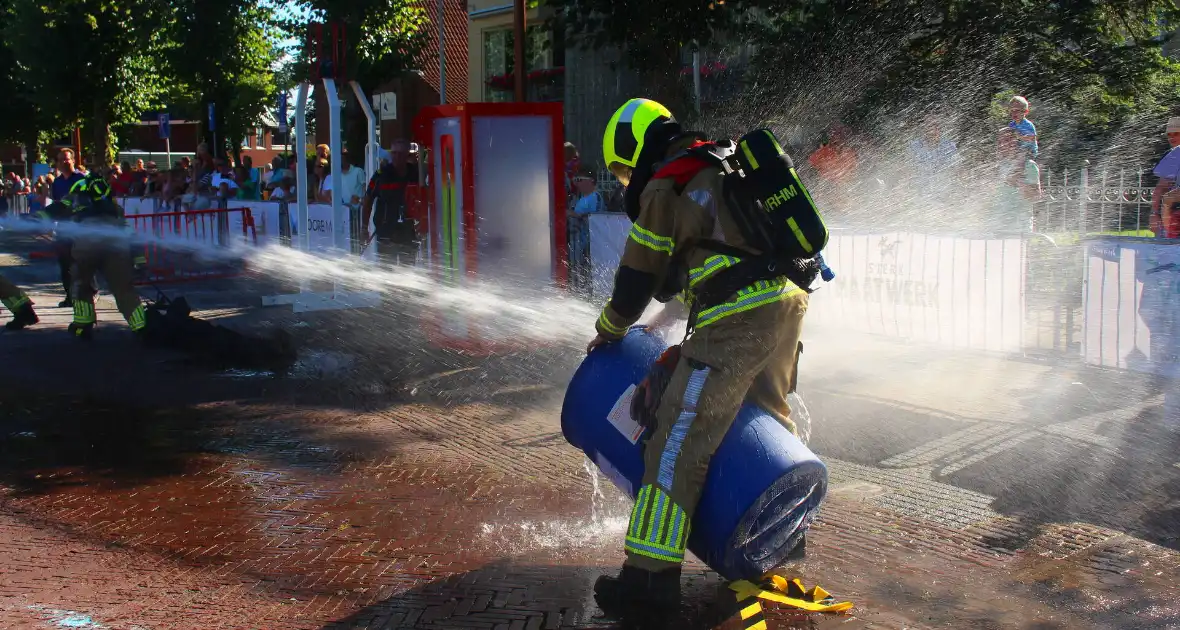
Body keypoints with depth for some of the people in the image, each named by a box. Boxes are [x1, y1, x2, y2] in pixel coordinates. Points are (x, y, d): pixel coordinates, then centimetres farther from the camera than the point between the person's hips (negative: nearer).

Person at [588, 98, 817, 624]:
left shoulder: (663, 191, -3)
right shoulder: (725, 162, 23)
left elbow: (638, 280, 4)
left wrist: (608, 333, 23)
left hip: (739, 316, -9)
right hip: (790, 300, 9)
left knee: (682, 438, -10)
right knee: (770, 414, 28)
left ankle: (651, 579, -13)